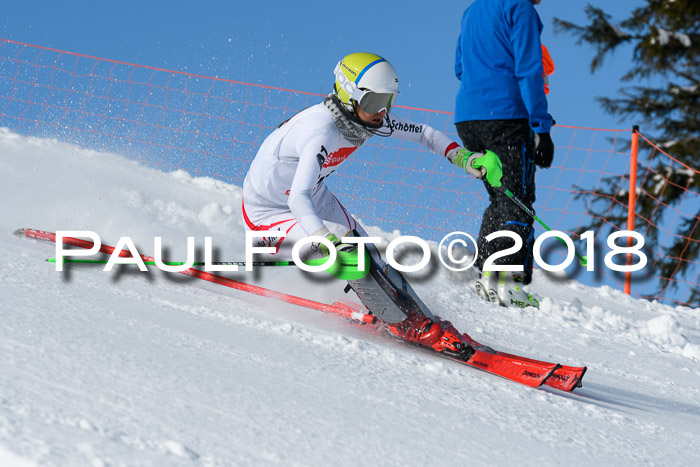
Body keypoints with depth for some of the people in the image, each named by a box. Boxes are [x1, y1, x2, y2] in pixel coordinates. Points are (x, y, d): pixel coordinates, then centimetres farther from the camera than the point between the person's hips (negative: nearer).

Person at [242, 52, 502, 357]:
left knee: (370, 257, 1)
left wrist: (465, 158, -12)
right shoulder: (322, 130, -37)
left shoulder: (366, 117, -12)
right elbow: (297, 199, -48)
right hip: (269, 213, -8)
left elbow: (423, 134, 3)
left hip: (314, 196, 8)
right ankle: (410, 327, -6)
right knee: (352, 260, -22)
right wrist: (331, 244, -61)